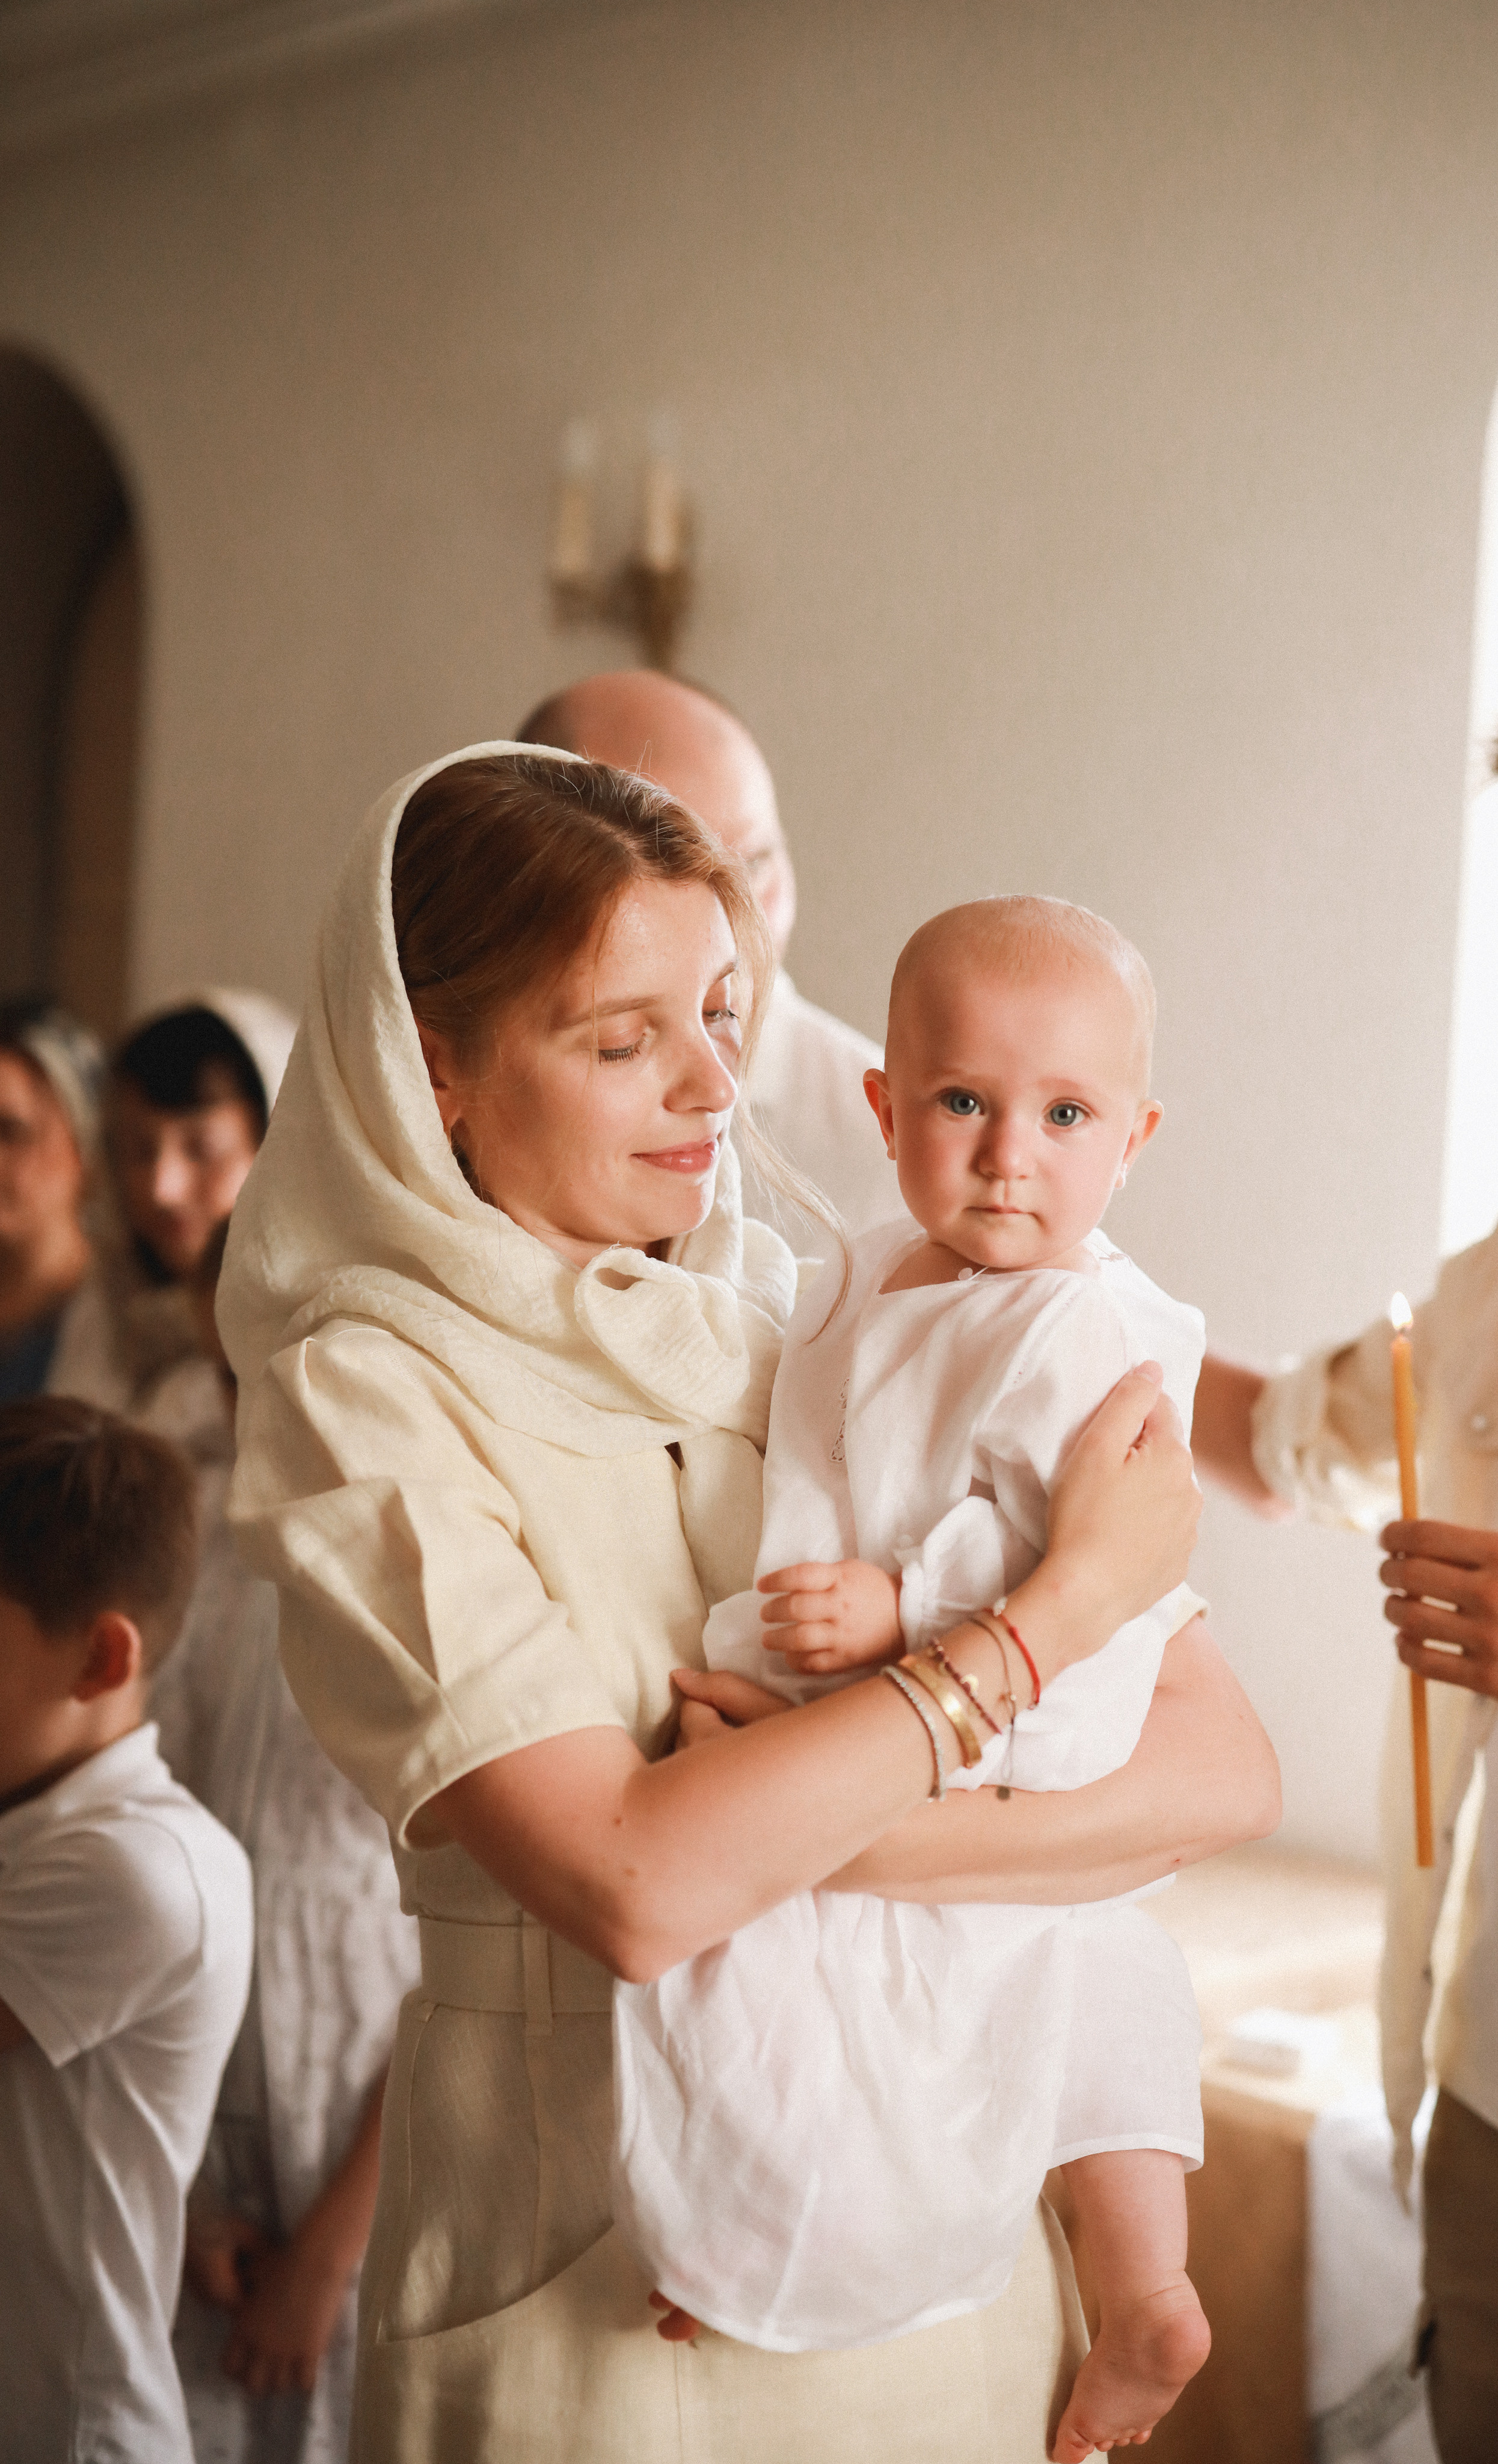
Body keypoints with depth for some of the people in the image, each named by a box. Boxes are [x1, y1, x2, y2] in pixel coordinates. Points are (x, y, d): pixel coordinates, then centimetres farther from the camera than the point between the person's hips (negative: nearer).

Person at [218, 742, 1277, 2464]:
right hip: (597, 2285, -3)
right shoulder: (370, 1397, -12)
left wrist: (819, 1816, -21)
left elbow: (1227, 1770, -8)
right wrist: (1061, 1606, -20)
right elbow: (632, 1886, -25)